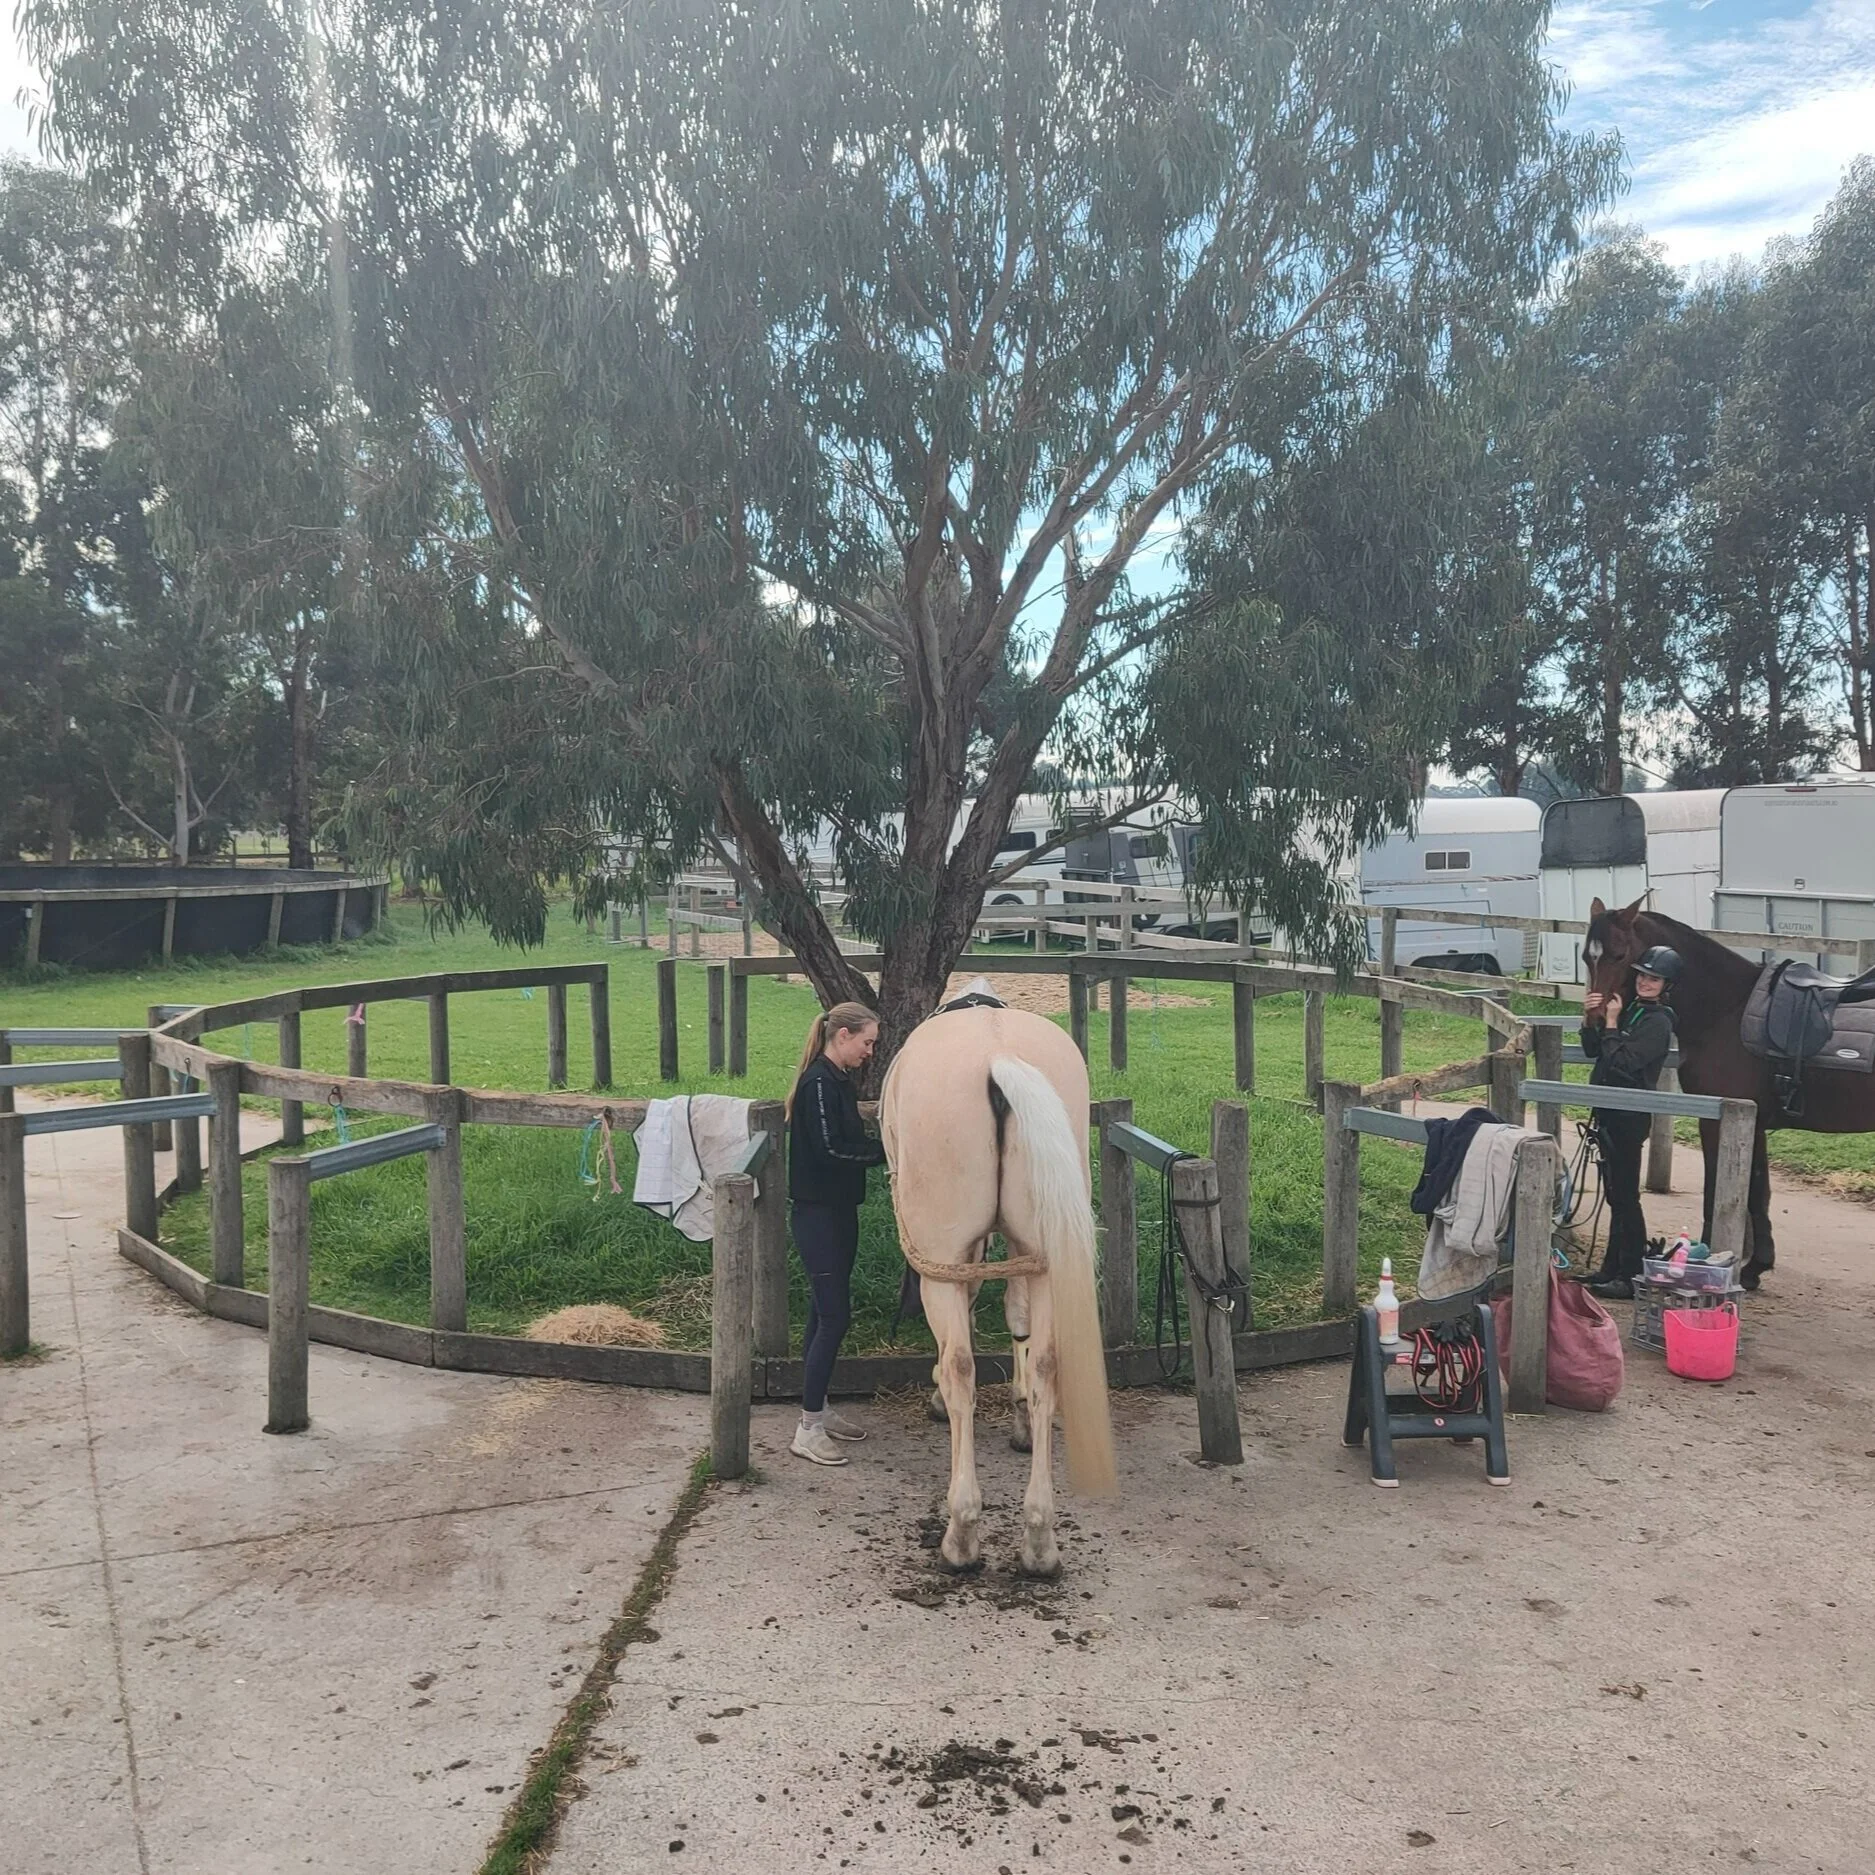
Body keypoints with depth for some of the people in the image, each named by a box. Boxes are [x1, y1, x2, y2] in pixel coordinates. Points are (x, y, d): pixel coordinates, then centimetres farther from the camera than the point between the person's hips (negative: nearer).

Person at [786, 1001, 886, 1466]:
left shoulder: (841, 1081, 13)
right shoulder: (818, 1082, -17)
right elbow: (830, 1148, -23)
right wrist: (886, 1150, -17)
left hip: (838, 1210, 10)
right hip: (818, 1213, -10)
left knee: (825, 1314, 16)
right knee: (834, 1316, -8)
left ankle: (819, 1409, 26)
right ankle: (808, 1430, -1)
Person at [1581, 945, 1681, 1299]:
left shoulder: (1657, 1022, -14)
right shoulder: (1629, 1008, 11)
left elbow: (1621, 1063, -22)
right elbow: (1592, 1051, 14)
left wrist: (1610, 1023, -14)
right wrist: (1591, 1018, -2)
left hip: (1628, 1117, -9)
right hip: (1610, 1112, 9)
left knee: (1624, 1195, -6)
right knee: (1615, 1194, 15)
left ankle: (1632, 1278, 0)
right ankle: (1612, 1269, 24)